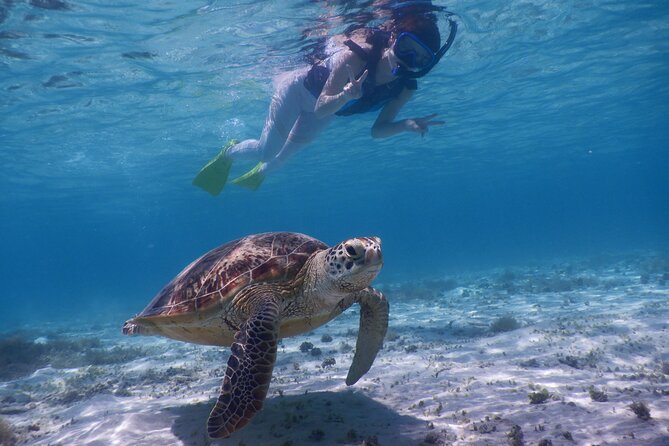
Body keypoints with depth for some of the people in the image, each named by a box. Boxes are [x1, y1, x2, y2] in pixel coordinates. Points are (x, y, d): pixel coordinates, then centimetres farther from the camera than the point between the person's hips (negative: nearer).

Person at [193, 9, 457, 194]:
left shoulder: (405, 87, -24)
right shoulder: (356, 55, -41)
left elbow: (377, 130, -18)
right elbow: (321, 107, -38)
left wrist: (408, 125, -36)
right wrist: (347, 95, -59)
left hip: (324, 109, 6)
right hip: (301, 89, -5)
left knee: (286, 154, 23)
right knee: (266, 151, 0)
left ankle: (260, 172, 56)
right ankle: (229, 152, 34)